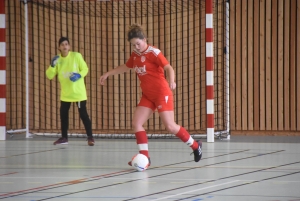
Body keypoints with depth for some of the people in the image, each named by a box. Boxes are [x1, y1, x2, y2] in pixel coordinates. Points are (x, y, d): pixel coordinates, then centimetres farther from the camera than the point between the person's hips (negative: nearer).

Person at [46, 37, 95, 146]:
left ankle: (90, 137, 1)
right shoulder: (57, 59, 0)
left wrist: (79, 75, -23)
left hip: (78, 92, -4)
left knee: (83, 114, -6)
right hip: (65, 93, 4)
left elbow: (85, 69, -3)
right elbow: (50, 76, -2)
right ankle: (64, 137, 21)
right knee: (63, 114, 7)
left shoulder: (76, 56, -10)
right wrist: (52, 65, -20)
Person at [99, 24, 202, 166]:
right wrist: (107, 74, 28)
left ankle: (195, 145, 10)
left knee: (170, 126, -11)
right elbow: (125, 67, 27)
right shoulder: (135, 55, 7)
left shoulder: (153, 52, -14)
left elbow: (168, 68, -24)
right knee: (136, 124, -7)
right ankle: (144, 157, -4)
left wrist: (171, 81, -43)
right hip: (147, 96, 7)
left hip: (161, 94, -7)